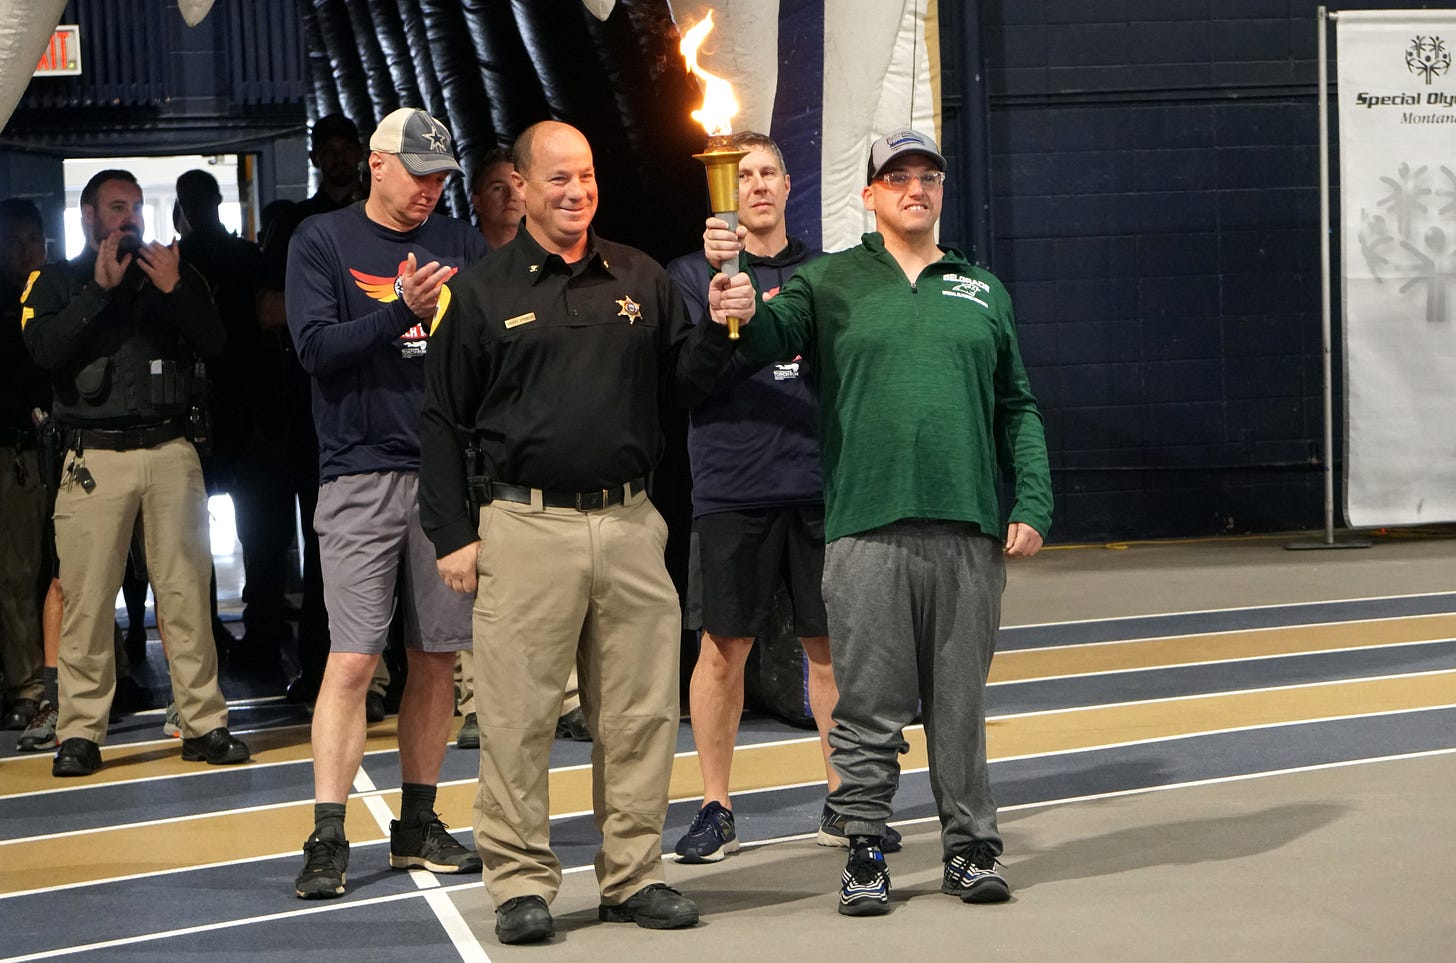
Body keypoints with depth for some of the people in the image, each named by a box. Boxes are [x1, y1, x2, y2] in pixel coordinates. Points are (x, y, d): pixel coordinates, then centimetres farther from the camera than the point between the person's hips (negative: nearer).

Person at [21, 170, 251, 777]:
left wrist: (175, 289, -6)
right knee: (87, 598, -4)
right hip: (94, 455, -1)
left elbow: (214, 344, 6)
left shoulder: (173, 273, 18)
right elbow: (44, 350, -6)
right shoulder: (56, 281, 13)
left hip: (171, 451, 1)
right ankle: (80, 734, 2)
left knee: (186, 592, -1)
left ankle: (204, 723, 3)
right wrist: (100, 289, -7)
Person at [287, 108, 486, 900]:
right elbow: (316, 345, -8)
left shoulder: (460, 244, 13)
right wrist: (403, 311, -19)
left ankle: (418, 826, 18)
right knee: (353, 659, -9)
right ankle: (327, 840, -4)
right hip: (362, 472, -4)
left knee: (436, 658, 7)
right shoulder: (322, 241, 4)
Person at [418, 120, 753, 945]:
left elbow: (681, 383, 14)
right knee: (519, 715, -2)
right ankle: (521, 882, 10)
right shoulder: (483, 292, 5)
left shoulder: (641, 280, 13)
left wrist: (721, 329, -4)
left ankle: (634, 874, 18)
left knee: (642, 709, 6)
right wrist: (453, 534, -1)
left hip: (629, 522, 3)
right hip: (527, 527, -3)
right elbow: (444, 422, 5)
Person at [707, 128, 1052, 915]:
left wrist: (1032, 504, 5)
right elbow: (770, 332, -8)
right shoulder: (831, 282, 11)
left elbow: (1017, 408, 16)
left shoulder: (983, 292, 17)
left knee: (960, 701, 7)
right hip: (866, 527, -2)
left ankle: (970, 847, 18)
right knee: (869, 703, 2)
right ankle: (864, 851, 13)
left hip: (969, 531, 2)